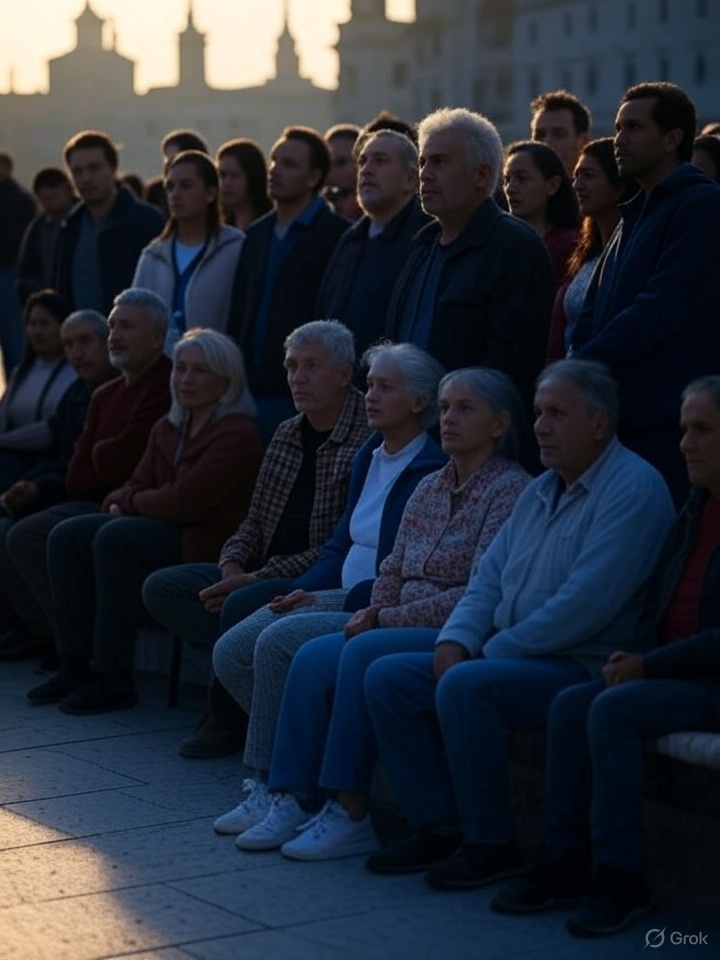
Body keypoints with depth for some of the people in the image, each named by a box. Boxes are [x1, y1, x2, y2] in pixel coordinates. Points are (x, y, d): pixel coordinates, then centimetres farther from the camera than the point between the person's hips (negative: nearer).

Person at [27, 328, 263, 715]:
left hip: (209, 544, -9)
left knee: (115, 538, -30)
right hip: (165, 532, 9)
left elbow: (182, 502, -20)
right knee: (67, 535, -6)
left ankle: (113, 679, -25)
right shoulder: (167, 429, 14)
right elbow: (138, 486, 15)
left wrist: (131, 503, -4)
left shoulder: (236, 434, -14)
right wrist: (119, 504, -9)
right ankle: (77, 666, -6)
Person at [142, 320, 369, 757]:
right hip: (264, 575, 9)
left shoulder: (367, 441, -14)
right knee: (162, 588, -5)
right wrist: (232, 564, -4)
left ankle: (230, 716, -7)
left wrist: (257, 578, -20)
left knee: (244, 605, -34)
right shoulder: (287, 435, 14)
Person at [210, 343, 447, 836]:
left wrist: (338, 599, -17)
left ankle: (270, 785, -16)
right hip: (337, 597, 9)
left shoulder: (434, 469, -11)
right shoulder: (370, 456, 17)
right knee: (231, 652, -6)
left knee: (277, 641, -27)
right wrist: (301, 590, 4)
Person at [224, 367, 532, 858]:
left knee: (363, 654, -30)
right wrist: (373, 611, -2)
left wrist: (388, 618, -15)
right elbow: (392, 572, 21)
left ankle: (351, 813, -23)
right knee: (313, 657, -17)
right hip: (406, 630, 7)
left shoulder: (511, 489, -8)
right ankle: (286, 799, -17)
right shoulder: (430, 489, 16)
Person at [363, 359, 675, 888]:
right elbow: (490, 577, 18)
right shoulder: (541, 491, 17)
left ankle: (492, 844, -18)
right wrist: (457, 639, -2)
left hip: (586, 667, -9)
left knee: (466, 686, -32)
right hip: (511, 658, 9)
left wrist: (493, 651, -16)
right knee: (388, 676, -3)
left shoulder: (633, 489, -14)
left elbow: (585, 605, -23)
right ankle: (438, 826, -1)